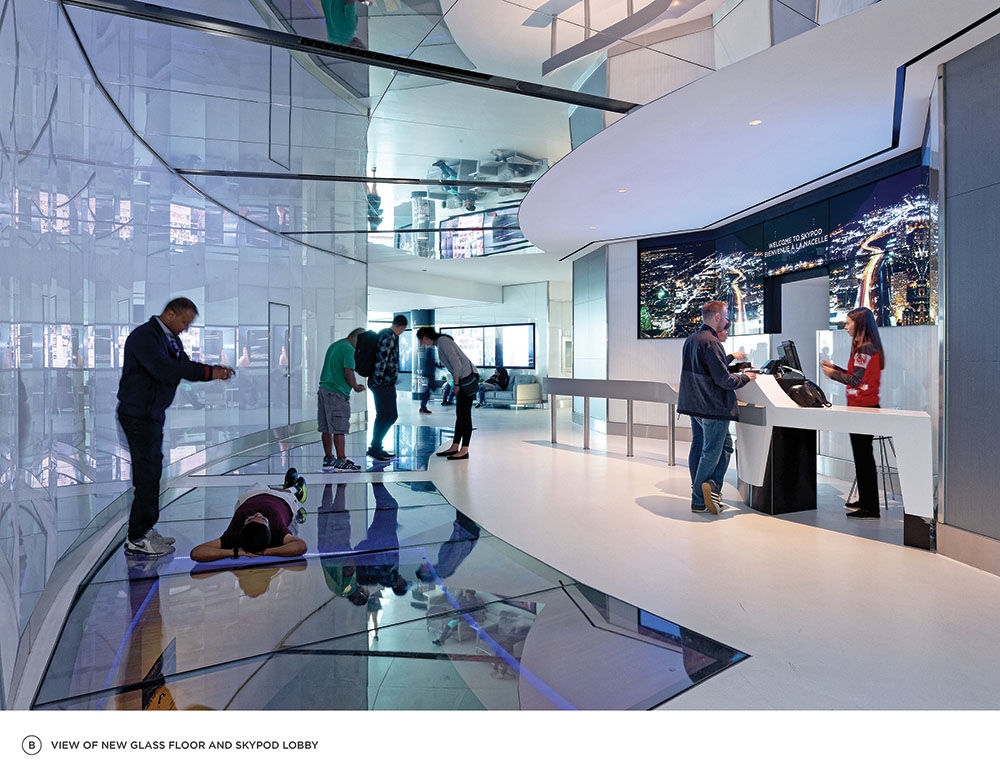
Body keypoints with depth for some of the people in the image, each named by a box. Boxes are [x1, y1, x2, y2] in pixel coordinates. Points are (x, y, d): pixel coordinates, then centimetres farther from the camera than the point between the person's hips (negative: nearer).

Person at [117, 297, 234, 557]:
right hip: (138, 415, -10)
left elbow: (185, 367, 10)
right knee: (147, 474, -6)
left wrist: (215, 370, -9)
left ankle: (145, 529, 24)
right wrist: (209, 372, -30)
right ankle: (137, 539, 4)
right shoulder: (144, 336, -16)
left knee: (152, 471, 14)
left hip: (154, 413, 10)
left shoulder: (171, 339, 14)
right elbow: (164, 369, -30)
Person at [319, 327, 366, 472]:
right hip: (337, 394, -9)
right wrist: (356, 387, -3)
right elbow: (348, 373, -19)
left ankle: (328, 459, 20)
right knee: (339, 429, -4)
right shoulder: (349, 350, -12)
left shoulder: (334, 345, 18)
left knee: (326, 428, 12)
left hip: (323, 390, 9)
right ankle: (341, 462, 1)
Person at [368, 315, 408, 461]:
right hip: (384, 382, -10)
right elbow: (381, 359, -21)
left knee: (382, 416, 14)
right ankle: (374, 447, -2)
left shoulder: (383, 334, 17)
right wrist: (378, 380, -18)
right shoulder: (390, 337, -14)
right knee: (391, 415, -6)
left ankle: (377, 448, 20)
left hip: (379, 382, 10)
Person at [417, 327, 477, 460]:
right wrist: (456, 383, 14)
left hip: (468, 376, -10)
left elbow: (456, 363, -20)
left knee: (465, 414, -6)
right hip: (464, 378, 10)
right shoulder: (440, 343, 17)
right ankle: (454, 448, 16)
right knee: (460, 414, 10)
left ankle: (464, 451, -1)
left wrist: (456, 383, -12)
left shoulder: (442, 341, -13)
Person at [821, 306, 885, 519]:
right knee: (862, 456, 16)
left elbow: (856, 380, -18)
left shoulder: (866, 348, -15)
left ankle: (870, 508, 0)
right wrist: (834, 367, 20)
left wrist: (833, 374, -6)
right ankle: (865, 501, 26)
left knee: (864, 457, -6)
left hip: (864, 409, -11)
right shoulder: (864, 347, 16)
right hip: (863, 407, 11)